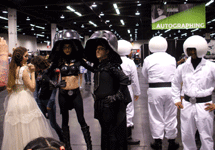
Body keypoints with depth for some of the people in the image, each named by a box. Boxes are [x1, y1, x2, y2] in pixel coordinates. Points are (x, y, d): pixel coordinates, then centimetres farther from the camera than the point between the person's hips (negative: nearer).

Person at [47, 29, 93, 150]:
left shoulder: (77, 59, 0)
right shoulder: (59, 62, 1)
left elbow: (91, 69, -1)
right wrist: (54, 84, -8)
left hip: (75, 93, -1)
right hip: (63, 94, 1)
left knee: (81, 120, -1)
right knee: (65, 120, 10)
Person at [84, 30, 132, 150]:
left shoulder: (112, 66, -14)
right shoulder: (98, 65, 11)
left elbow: (125, 80, -24)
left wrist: (117, 96, -19)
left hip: (112, 107, -8)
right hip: (101, 106, 8)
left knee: (113, 134, 0)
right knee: (105, 132, 18)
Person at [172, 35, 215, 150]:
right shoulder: (182, 67, 5)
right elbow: (175, 83, 19)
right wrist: (176, 99, 11)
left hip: (204, 106, -3)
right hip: (187, 104, 3)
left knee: (206, 137, 4)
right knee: (186, 136, 13)